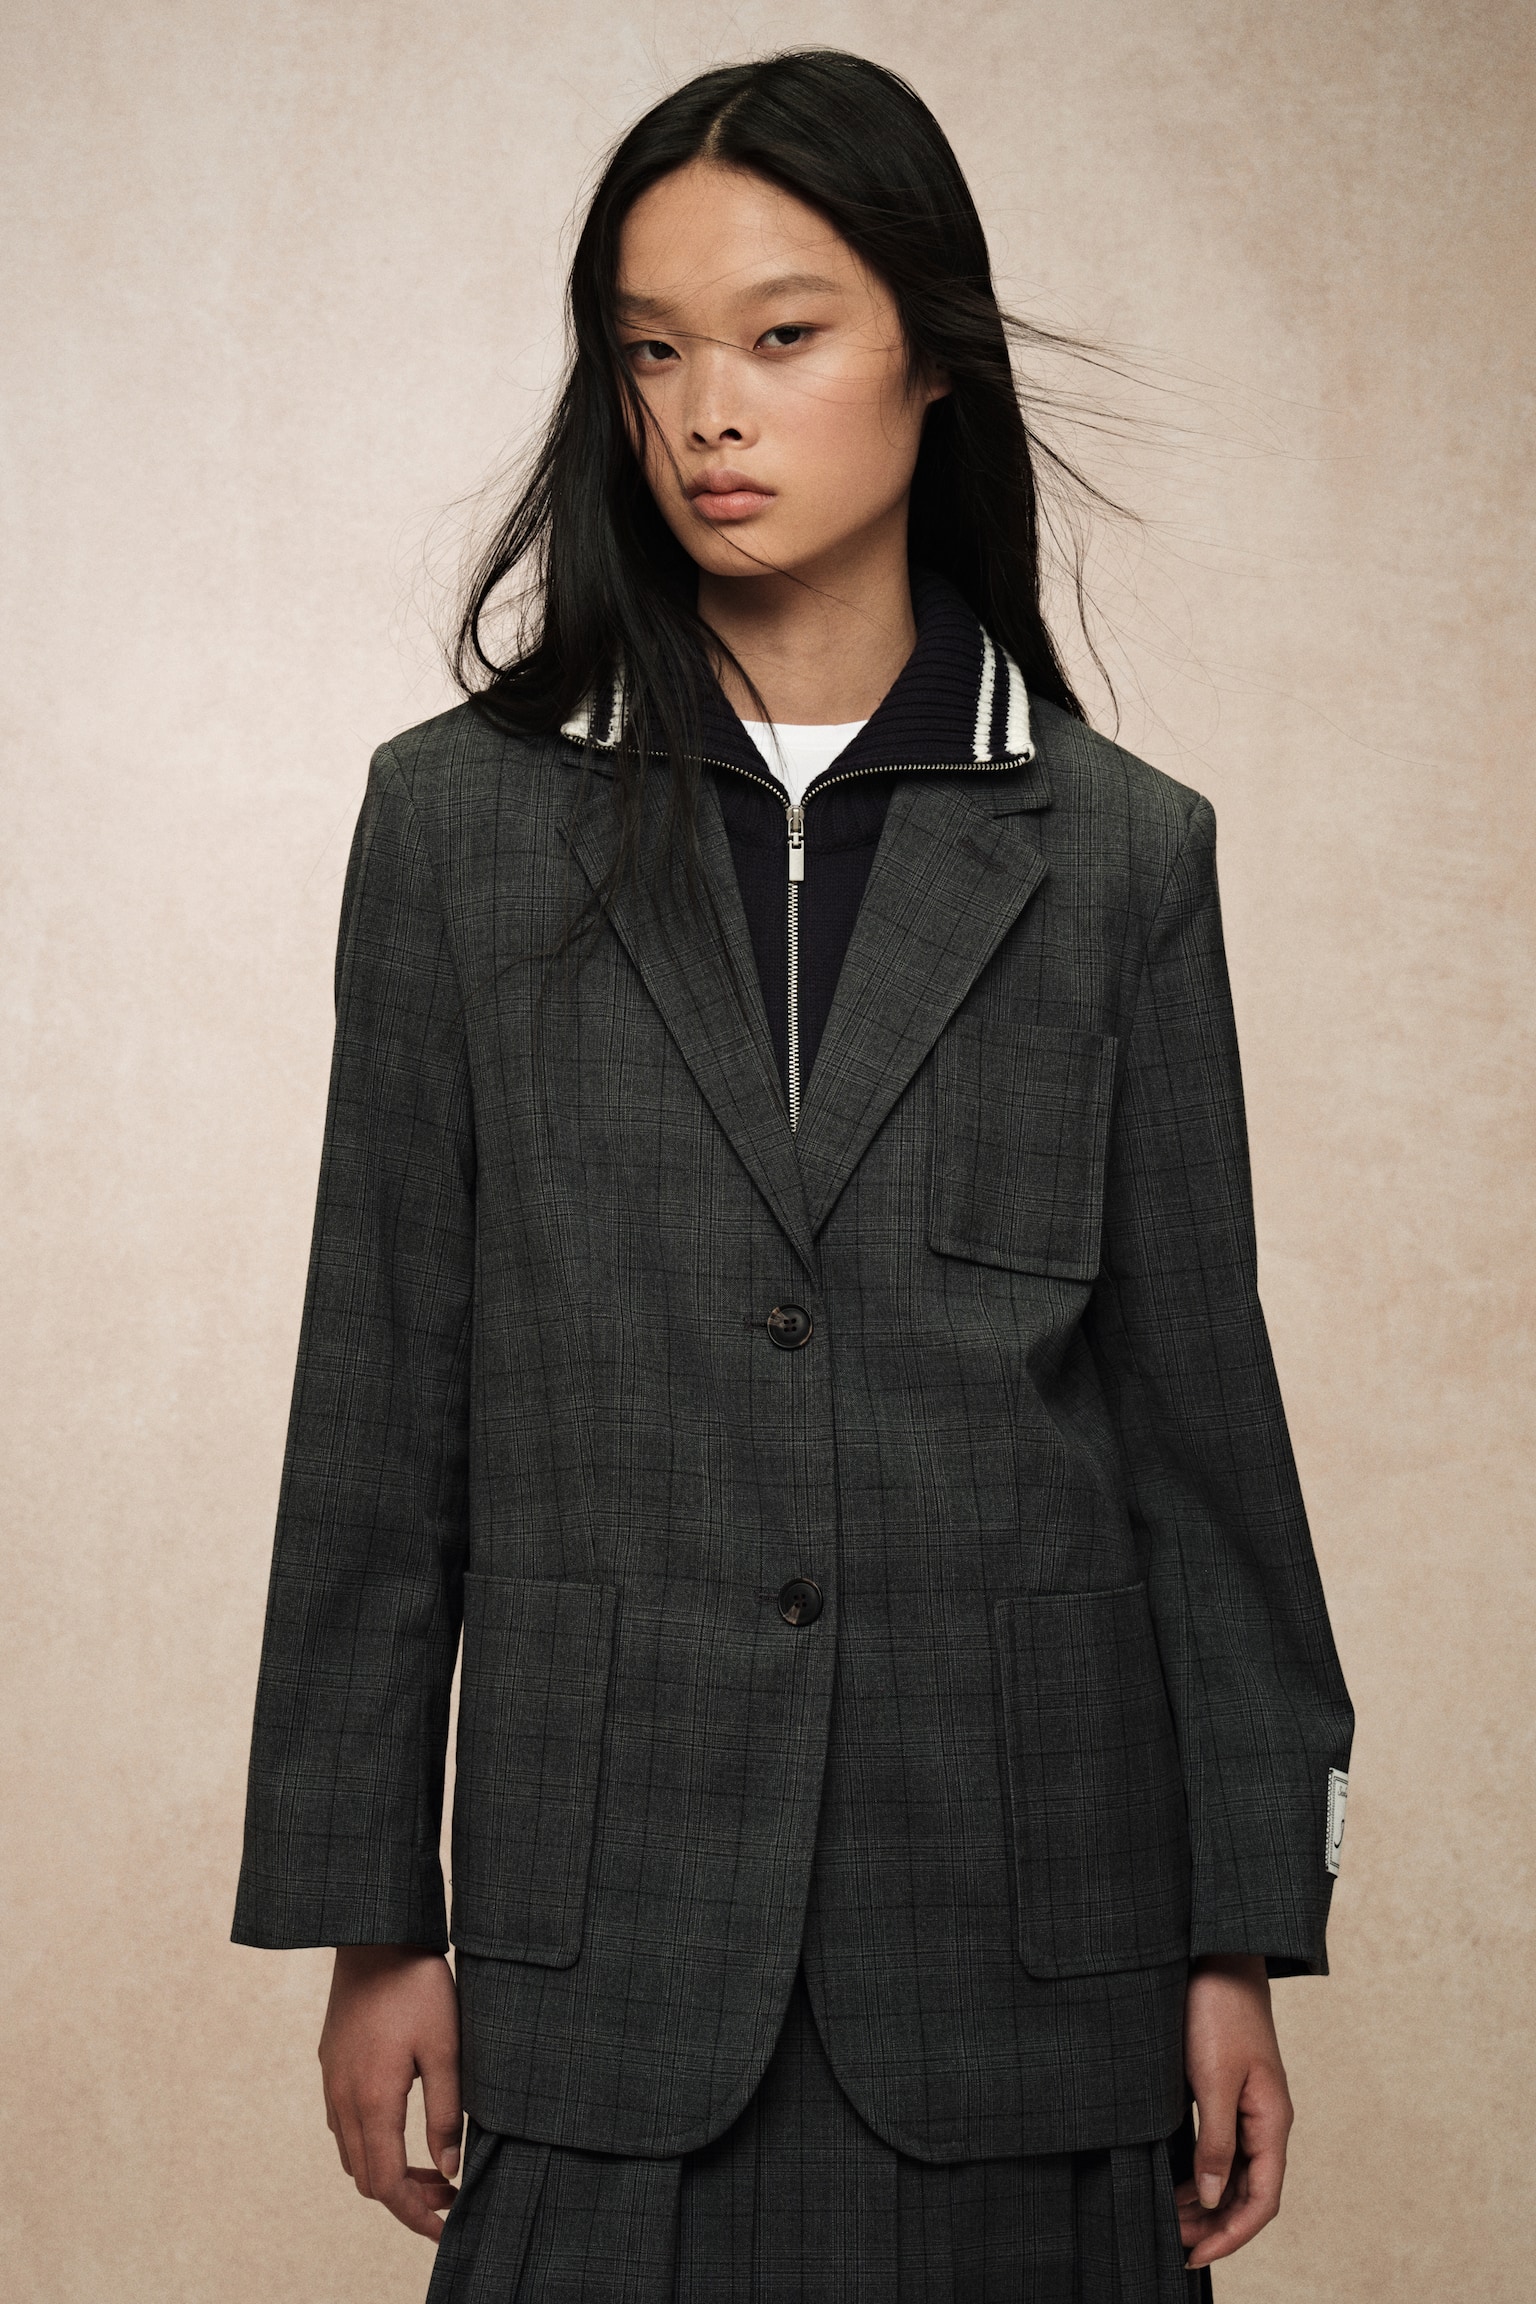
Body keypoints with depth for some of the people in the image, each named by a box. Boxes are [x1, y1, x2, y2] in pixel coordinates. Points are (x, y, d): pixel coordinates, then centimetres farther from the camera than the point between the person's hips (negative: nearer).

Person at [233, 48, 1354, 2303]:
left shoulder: (1119, 852, 2)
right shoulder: (464, 819, 2)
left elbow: (1198, 1403, 4)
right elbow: (382, 1401, 3)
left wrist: (1241, 1943, 2)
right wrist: (365, 1914, 2)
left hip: (1023, 1934, 0)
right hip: (609, 1938, 0)